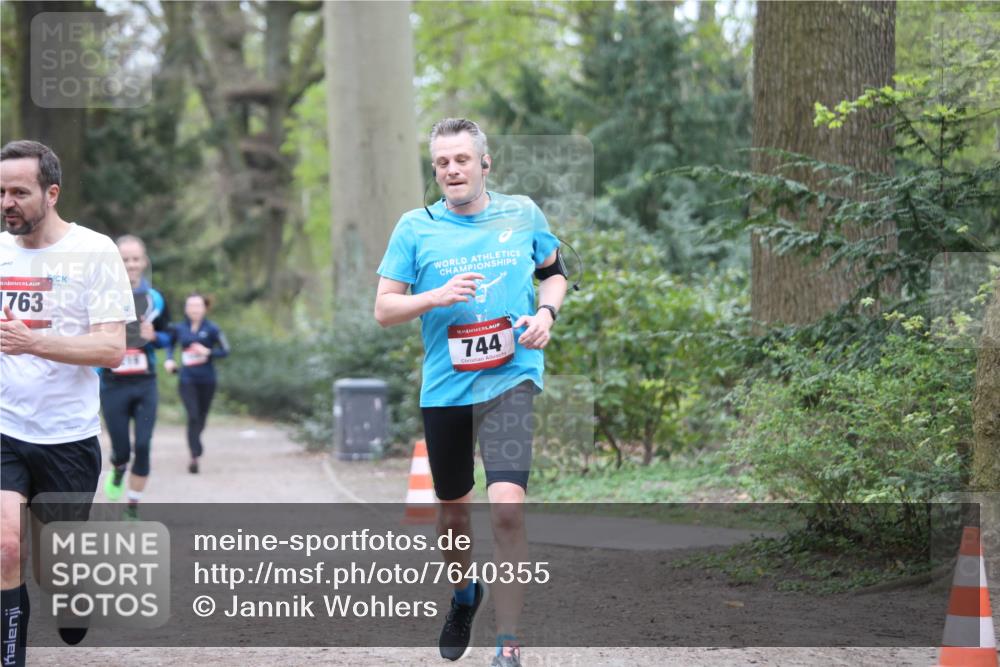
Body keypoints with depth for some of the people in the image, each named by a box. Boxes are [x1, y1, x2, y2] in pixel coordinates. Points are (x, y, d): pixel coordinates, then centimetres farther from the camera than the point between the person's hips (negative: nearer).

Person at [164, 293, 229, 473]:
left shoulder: (211, 329, -4)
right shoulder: (179, 329, 2)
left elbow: (225, 350, -4)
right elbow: (170, 344, 21)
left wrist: (208, 352, -19)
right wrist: (169, 359, 4)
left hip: (206, 380, 0)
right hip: (187, 380, 0)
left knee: (201, 417, 12)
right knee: (193, 416, -15)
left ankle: (195, 443, 40)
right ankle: (195, 455, -18)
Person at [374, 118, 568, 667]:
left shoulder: (523, 214, 4)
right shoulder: (415, 227, 0)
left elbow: (554, 271, 20)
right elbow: (383, 309, 0)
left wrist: (546, 312, -1)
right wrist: (437, 297, -17)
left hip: (510, 379, -2)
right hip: (443, 388, 2)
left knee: (506, 507, -19)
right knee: (452, 509, 16)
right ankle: (464, 594, 48)